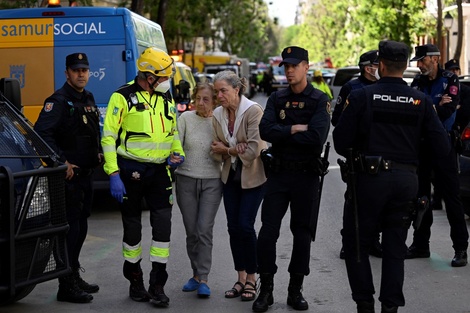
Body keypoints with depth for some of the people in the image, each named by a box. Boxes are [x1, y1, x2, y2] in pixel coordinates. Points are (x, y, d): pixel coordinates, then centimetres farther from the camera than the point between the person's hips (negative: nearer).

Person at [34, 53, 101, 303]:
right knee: (70, 228, -7)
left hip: (85, 173, 9)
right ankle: (66, 287, -3)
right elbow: (42, 133, -24)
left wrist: (98, 152, 13)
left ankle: (74, 277, 29)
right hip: (69, 176, -9)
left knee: (80, 228, 17)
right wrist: (62, 161, -25)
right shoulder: (58, 101, -13)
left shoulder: (87, 99, 14)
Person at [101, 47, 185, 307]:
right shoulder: (123, 97, -7)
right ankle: (135, 281, 24)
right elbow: (109, 137, -9)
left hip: (159, 171, 4)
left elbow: (173, 131, 24)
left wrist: (177, 153, 3)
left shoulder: (166, 98, 11)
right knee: (132, 225, 7)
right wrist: (113, 175, -16)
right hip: (131, 171, -4)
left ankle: (157, 285, 4)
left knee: (163, 223, -4)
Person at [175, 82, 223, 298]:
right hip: (186, 180, 1)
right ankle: (196, 273, 21)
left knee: (204, 230, -8)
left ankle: (202, 279, -4)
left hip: (212, 182, -1)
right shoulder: (186, 118, 0)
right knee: (191, 231, 7)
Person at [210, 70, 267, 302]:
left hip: (253, 176, -6)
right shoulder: (217, 115, 2)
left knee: (245, 225, -9)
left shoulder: (253, 111, -17)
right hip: (231, 176, 6)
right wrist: (234, 150, -17)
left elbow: (254, 149, -22)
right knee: (233, 227, 4)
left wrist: (226, 149, -10)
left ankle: (251, 279, 6)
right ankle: (241, 278, 15)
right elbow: (216, 150, 4)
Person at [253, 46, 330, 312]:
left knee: (303, 233, 7)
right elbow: (265, 130, -8)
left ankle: (296, 290, 18)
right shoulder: (277, 99, 7)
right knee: (268, 232, -3)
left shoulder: (320, 100, -4)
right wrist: (295, 129, -16)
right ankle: (266, 289, 9)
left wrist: (282, 134, -11)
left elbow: (317, 137, -20)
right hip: (278, 173, 2)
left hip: (306, 174, -2)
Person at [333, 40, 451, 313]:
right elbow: (443, 147, -3)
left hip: (370, 178, -2)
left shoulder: (361, 97, -6)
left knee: (357, 243, 12)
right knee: (395, 247, 13)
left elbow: (341, 142, -6)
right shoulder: (421, 101, 0)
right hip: (407, 180, 3)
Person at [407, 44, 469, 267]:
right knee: (420, 196, 11)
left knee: (451, 197, -4)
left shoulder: (450, 80, -3)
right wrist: (435, 108, -14)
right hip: (420, 145, 6)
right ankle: (420, 245, 21)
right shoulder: (417, 82, 11)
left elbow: (448, 110, -16)